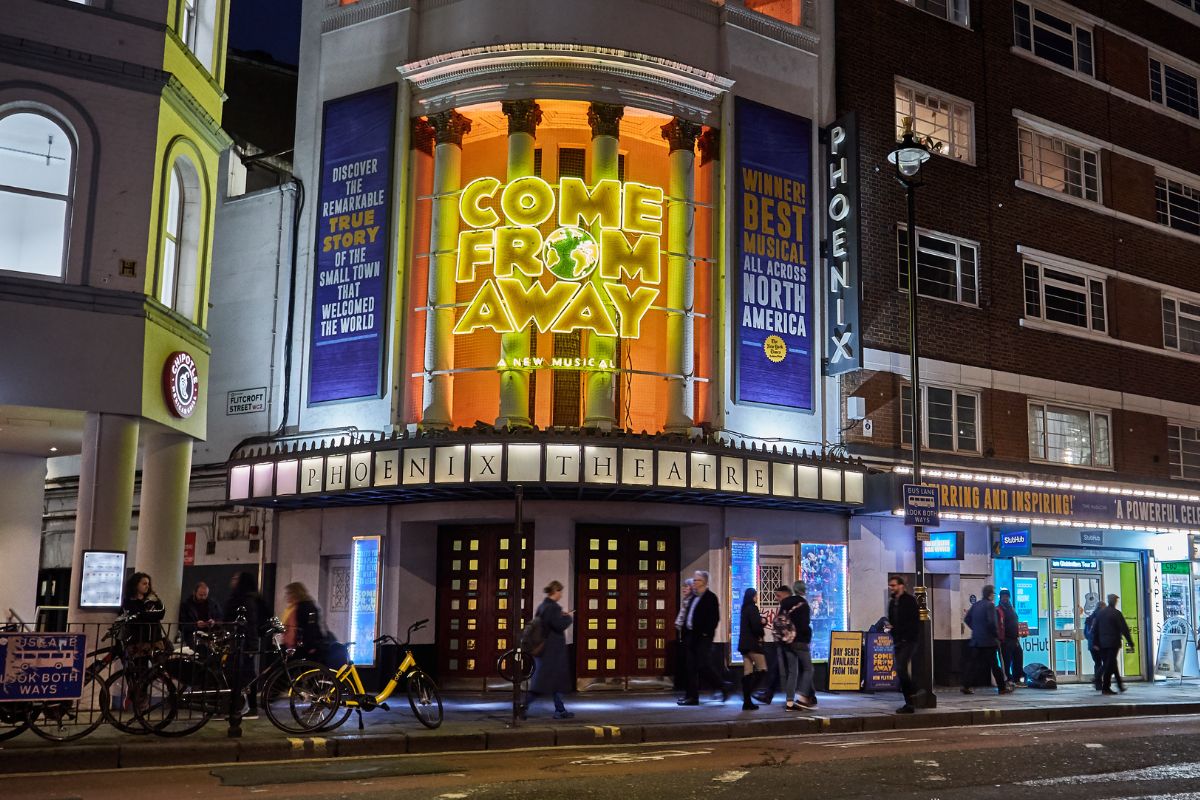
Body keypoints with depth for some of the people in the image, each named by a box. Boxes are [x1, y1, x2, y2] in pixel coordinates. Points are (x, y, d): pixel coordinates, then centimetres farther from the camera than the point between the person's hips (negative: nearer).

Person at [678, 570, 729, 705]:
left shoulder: (710, 598, -7)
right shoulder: (693, 598, 18)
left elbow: (714, 618, -14)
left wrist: (706, 633, -19)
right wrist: (686, 635, 12)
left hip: (703, 637, -8)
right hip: (691, 637, 8)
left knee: (704, 666, -9)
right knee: (691, 668, 6)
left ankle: (724, 688, 7)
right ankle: (692, 697, 9)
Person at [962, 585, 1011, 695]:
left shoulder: (975, 604, 10)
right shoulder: (990, 605, -12)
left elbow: (967, 619, 13)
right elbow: (992, 623, -20)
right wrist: (997, 635, -7)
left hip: (976, 640, 6)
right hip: (988, 640, -6)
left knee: (973, 663, 4)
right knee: (994, 665, 2)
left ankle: (966, 686, -2)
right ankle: (1002, 687, 9)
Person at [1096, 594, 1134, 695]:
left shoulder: (1100, 614, 10)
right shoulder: (1116, 614, -9)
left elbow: (1095, 630, 12)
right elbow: (1124, 629, -11)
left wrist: (1096, 643, 16)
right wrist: (1131, 643, -7)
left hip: (1103, 644, 6)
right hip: (1113, 643, -6)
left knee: (1111, 664, 15)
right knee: (1110, 665, -6)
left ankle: (1120, 685, 22)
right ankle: (1106, 688, -10)